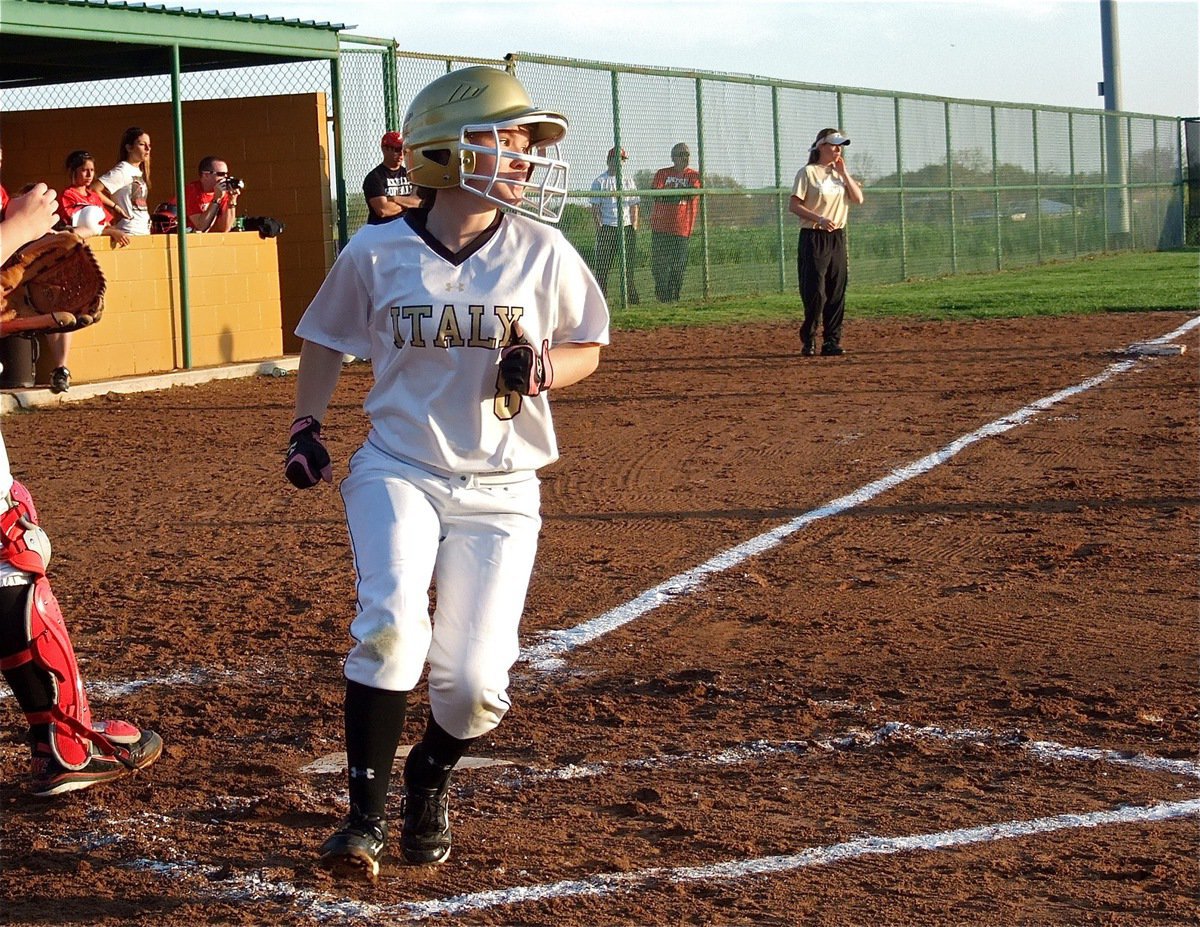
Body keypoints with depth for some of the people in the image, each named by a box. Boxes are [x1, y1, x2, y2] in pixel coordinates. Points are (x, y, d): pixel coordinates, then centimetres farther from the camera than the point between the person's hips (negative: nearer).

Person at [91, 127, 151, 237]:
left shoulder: (140, 172, 15)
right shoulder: (122, 171, -11)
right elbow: (93, 189, -19)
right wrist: (115, 207, -11)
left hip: (144, 232, 9)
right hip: (129, 233, -9)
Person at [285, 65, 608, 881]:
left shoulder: (542, 252, -3)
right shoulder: (377, 253, -4)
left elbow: (587, 348, 8)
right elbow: (328, 340, 12)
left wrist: (544, 369, -13)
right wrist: (307, 428, 3)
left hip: (501, 487, 1)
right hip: (398, 470, -1)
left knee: (474, 681, -5)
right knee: (392, 623, -25)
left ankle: (430, 778, 29)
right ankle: (367, 814, -11)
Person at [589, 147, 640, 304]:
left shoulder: (628, 180, 15)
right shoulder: (599, 181, 4)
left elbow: (634, 205, 13)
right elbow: (595, 207, 0)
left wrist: (634, 226, 3)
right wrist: (599, 227, -9)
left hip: (627, 227, 3)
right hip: (607, 227, -3)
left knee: (628, 264, 3)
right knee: (603, 264, -4)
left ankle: (632, 296, 6)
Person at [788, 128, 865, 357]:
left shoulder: (840, 173, 14)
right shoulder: (808, 172, -5)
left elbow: (858, 199, 6)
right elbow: (794, 205, -10)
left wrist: (844, 173, -1)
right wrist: (819, 218, -21)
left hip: (837, 237, 6)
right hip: (813, 237, -6)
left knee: (837, 292, 4)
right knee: (815, 292, -8)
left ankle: (832, 340, 9)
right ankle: (808, 340, 4)